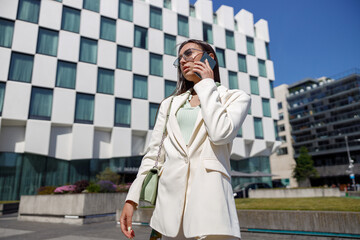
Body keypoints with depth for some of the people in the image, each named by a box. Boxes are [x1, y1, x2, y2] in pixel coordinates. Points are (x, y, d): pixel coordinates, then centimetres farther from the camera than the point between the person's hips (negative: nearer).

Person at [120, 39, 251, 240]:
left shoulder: (236, 98, 9)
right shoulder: (170, 104, 18)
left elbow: (220, 133, -12)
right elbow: (154, 154, 13)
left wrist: (207, 85, 0)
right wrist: (132, 199, 5)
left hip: (209, 191, -3)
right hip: (170, 194, 4)